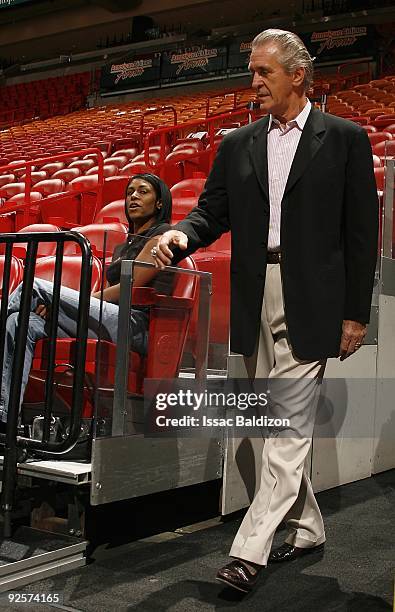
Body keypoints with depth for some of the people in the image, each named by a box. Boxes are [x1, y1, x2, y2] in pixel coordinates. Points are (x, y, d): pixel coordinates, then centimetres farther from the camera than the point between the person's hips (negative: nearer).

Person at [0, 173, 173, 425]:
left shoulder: (163, 234, 4)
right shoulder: (123, 246, 31)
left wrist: (65, 302, -6)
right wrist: (62, 304, 1)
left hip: (136, 325, -8)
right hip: (111, 321, 8)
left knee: (34, 287, -16)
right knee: (21, 322, -13)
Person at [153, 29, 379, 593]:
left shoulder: (344, 138, 1)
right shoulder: (237, 145, 13)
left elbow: (362, 231, -1)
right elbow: (213, 210, 10)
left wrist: (356, 313, -5)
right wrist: (183, 236, -14)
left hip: (310, 304, -5)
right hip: (255, 302, 5)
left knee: (289, 426, -6)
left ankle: (251, 550, 0)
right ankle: (307, 529, 30)